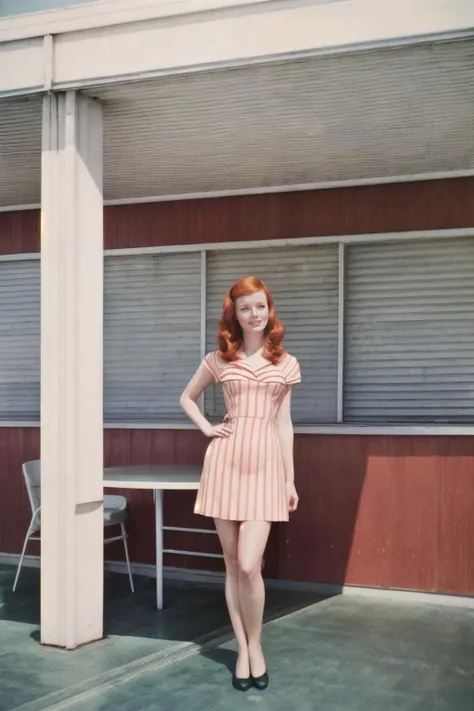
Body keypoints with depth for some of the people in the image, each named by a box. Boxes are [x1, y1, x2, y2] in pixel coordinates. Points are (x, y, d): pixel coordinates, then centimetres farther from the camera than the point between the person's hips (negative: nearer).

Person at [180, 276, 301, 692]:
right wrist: (206, 427, 4)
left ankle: (255, 645, 11)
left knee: (249, 565, -10)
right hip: (226, 460, 1)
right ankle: (243, 649, 17)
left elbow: (283, 422, 9)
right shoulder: (219, 359, 8)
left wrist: (290, 479, 8)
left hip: (265, 463, -1)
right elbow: (187, 398, 22)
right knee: (233, 564, 5)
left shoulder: (286, 364, 8)